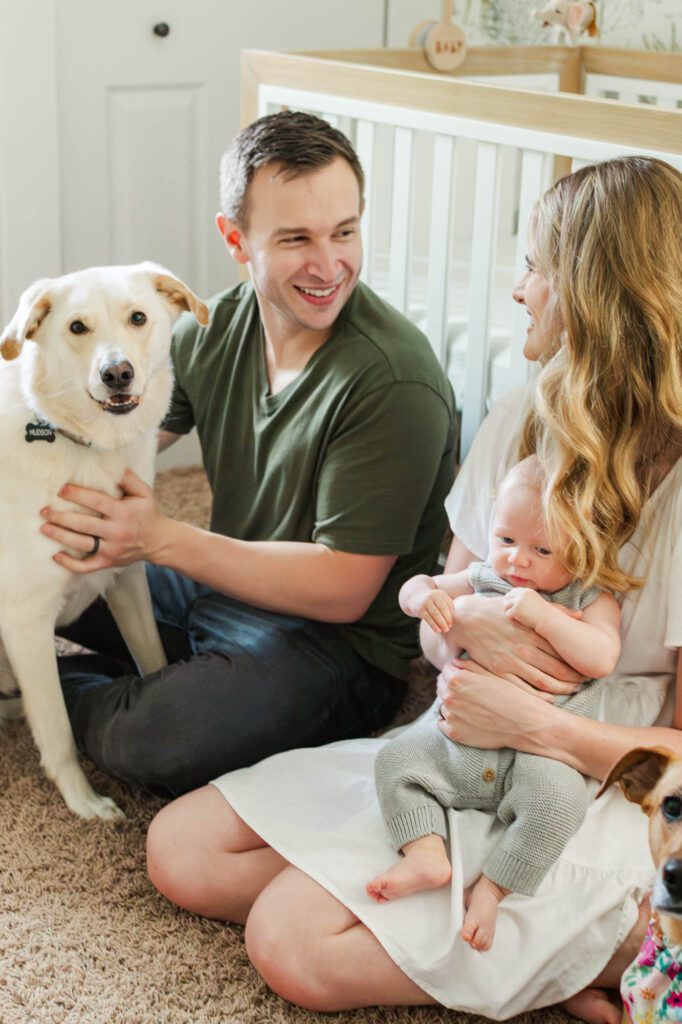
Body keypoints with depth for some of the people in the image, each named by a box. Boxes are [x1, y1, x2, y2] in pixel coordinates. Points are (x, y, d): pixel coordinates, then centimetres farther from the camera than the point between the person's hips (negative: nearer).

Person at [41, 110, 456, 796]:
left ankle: (68, 688, 0)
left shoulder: (394, 383, -25)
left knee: (152, 743, -31)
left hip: (338, 643, -6)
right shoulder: (214, 328, -3)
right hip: (219, 581, 7)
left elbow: (343, 590, -23)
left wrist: (162, 539, -27)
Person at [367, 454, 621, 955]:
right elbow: (412, 589, 16)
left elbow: (602, 658, -18)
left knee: (560, 795, -31)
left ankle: (492, 888, -19)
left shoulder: (591, 599, -1)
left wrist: (543, 615, -25)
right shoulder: (484, 579, 11)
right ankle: (426, 853, -19)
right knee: (397, 759, -12)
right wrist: (425, 596, -9)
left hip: (537, 751, -4)